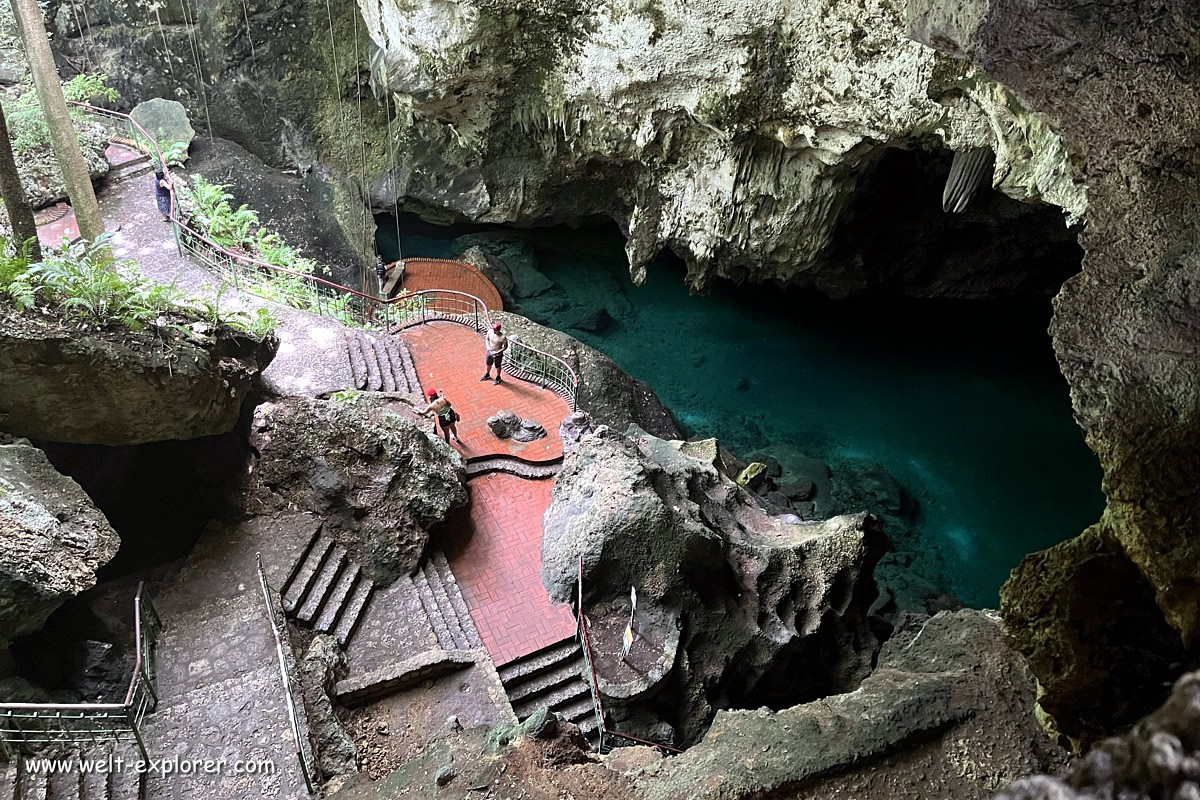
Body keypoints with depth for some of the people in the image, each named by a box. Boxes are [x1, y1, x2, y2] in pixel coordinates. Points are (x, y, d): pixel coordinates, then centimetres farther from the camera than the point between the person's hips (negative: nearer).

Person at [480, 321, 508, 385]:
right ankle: (487, 375, 56)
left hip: (498, 354, -5)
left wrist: (497, 352, -23)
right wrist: (488, 346, -11)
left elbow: (505, 346, -17)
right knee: (488, 364, 28)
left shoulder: (503, 337, -31)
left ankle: (498, 378, 46)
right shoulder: (490, 332, -19)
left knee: (498, 366, 20)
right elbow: (487, 339, 3)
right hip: (490, 352, 5)